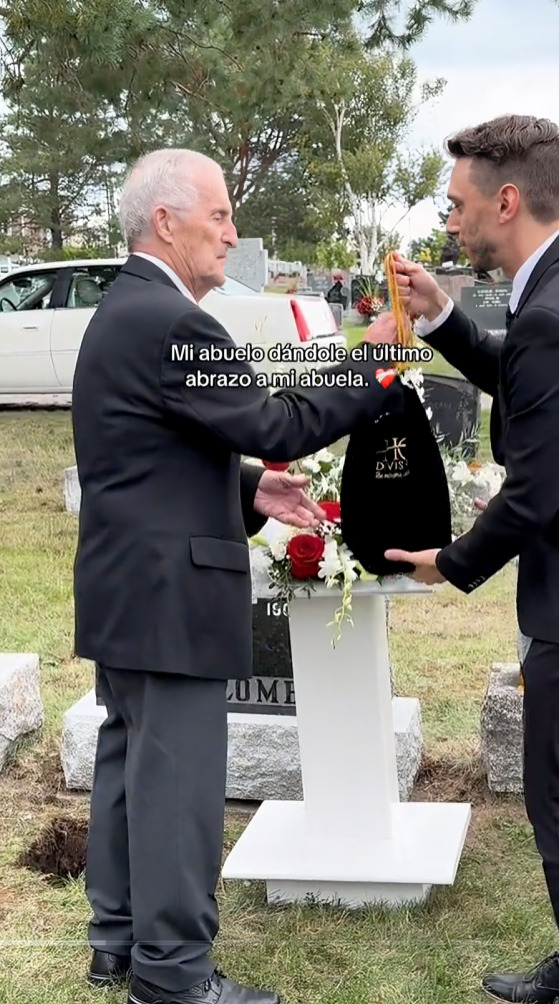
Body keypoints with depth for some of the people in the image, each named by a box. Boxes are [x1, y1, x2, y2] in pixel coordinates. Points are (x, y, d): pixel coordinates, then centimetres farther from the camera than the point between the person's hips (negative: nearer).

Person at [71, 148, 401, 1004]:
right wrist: (373, 363, -10)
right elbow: (275, 426, -19)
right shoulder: (170, 323, -20)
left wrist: (249, 488, 8)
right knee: (177, 780, -1)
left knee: (130, 762, 17)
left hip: (124, 589, 11)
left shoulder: (126, 311, 14)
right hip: (168, 594, -11)